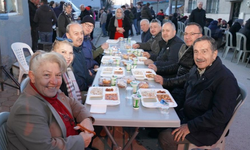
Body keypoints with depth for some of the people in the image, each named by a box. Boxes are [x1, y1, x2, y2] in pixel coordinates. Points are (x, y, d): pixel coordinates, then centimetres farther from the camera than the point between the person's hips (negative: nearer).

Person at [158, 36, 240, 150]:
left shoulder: (226, 79, -23)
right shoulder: (196, 70, 3)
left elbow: (220, 115, -25)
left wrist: (190, 126, -23)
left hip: (208, 130, -8)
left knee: (165, 137, -20)